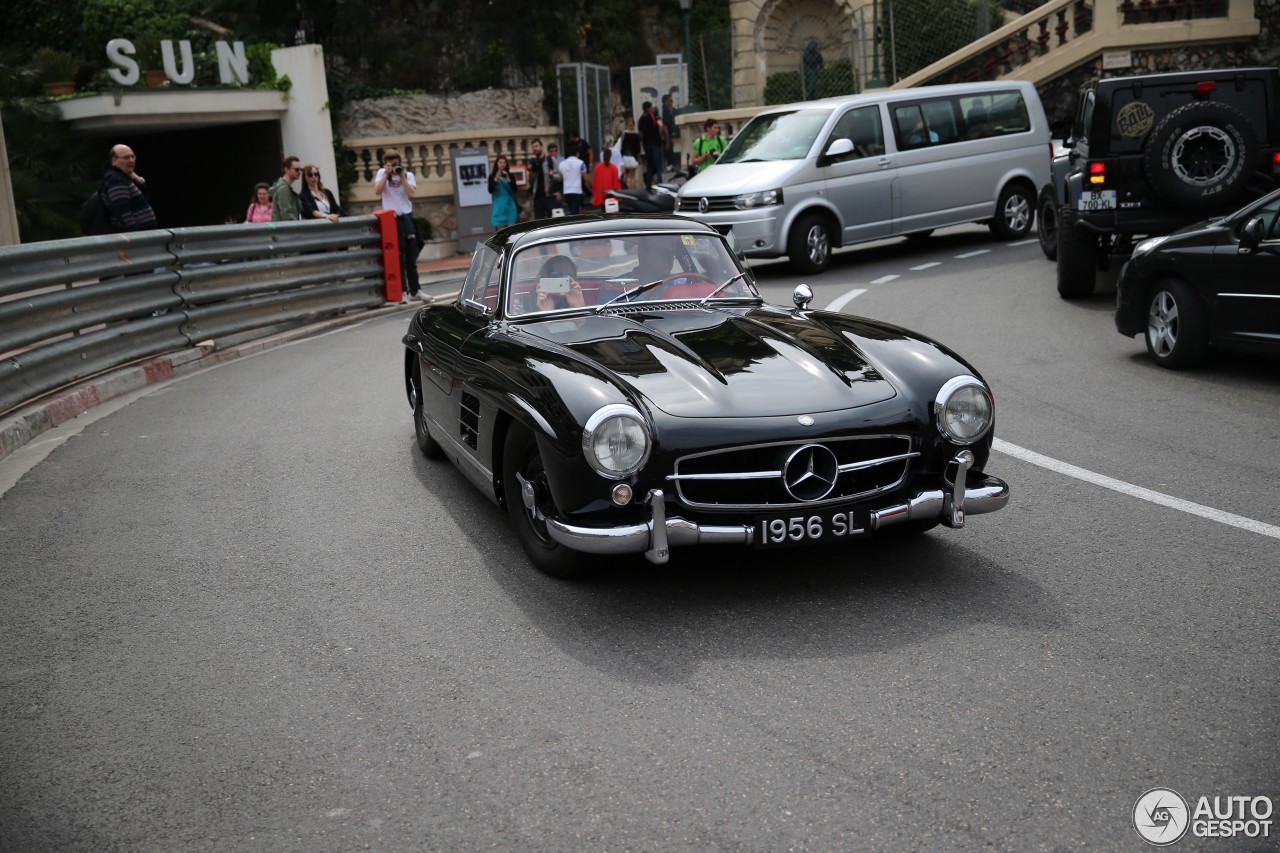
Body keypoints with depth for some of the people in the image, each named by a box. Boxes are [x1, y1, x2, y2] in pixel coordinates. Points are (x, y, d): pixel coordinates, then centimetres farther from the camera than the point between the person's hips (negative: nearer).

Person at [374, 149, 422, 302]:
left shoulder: (408, 174, 6)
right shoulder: (381, 173, 5)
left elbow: (411, 194, -9)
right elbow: (377, 191, -9)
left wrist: (402, 176, -10)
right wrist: (387, 174, -11)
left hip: (406, 217, 2)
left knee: (411, 257, 7)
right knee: (397, 257, -2)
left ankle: (414, 290, 17)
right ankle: (403, 291, 0)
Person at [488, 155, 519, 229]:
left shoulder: (510, 175, 5)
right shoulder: (492, 176, 2)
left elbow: (515, 189, -1)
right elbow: (490, 191, -6)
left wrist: (508, 179, -15)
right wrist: (496, 179, -18)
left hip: (510, 205, 1)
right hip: (499, 206, -1)